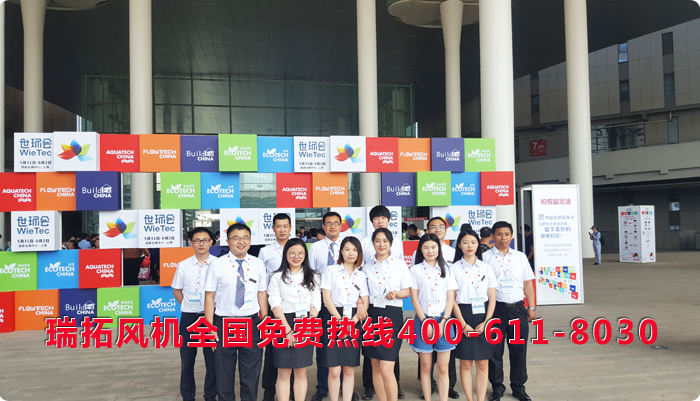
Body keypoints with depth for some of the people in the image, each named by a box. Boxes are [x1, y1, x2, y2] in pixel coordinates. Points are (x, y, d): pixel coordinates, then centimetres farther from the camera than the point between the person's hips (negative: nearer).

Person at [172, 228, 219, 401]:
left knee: (213, 359, 5)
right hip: (189, 317, 2)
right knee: (187, 359, 9)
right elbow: (176, 290, 13)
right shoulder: (183, 265, 4)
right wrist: (188, 305, 2)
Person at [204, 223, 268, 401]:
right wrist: (209, 327, -7)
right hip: (224, 323, -1)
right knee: (224, 373, 12)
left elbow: (262, 294, 6)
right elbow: (209, 296, -3)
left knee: (251, 374, 10)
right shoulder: (218, 265, -4)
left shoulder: (258, 264, 4)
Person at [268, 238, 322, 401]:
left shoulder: (313, 277, 10)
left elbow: (316, 304, 4)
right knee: (283, 373, 2)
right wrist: (288, 330, -13)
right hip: (283, 325, -1)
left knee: (301, 372, 7)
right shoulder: (277, 277, 4)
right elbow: (275, 305, -3)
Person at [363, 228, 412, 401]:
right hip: (372, 314, 4)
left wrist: (395, 294, -18)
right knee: (375, 367, 9)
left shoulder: (399, 264, 1)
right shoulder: (367, 265, 10)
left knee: (386, 369, -11)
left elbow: (407, 291, 2)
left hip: (392, 315, -3)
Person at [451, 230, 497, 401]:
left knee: (483, 363, 4)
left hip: (482, 315, 2)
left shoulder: (486, 267, 7)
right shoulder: (454, 268, 0)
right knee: (465, 363, 3)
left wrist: (486, 322, -7)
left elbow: (492, 297, 5)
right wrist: (464, 324, -11)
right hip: (463, 316, -2)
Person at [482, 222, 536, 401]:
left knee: (519, 349, 8)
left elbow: (528, 283, 12)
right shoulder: (485, 258, 0)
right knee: (495, 350, 4)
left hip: (518, 307, 3)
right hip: (496, 308, -2)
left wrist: (531, 307, 7)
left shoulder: (520, 257, 11)